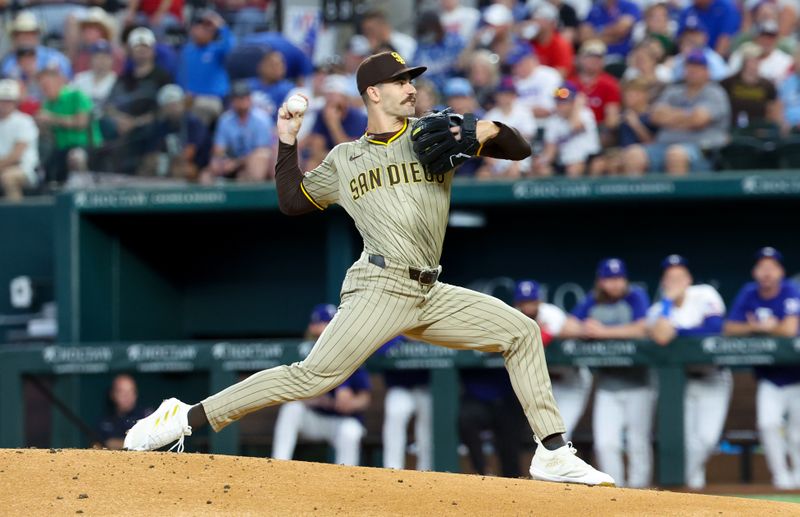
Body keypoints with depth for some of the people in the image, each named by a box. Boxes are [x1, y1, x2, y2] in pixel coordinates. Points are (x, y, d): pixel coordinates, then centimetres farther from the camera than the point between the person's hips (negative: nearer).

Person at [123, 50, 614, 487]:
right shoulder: (344, 159, 13)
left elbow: (520, 149, 9)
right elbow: (294, 200, 23)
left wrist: (491, 131, -12)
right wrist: (288, 143, 15)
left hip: (430, 296, 4)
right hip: (380, 287, -4)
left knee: (522, 332, -3)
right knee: (312, 376, -19)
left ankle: (553, 454, 1)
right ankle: (187, 419, -18)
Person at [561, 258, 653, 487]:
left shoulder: (636, 297, -5)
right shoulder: (591, 303, 7)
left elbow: (641, 329, -18)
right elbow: (567, 328, 1)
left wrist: (603, 331, -16)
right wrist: (585, 330, -20)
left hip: (637, 384, -3)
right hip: (607, 388, 3)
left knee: (638, 443, -2)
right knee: (605, 443, -5)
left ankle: (638, 488, 7)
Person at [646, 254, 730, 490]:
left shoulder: (705, 295, -6)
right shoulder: (659, 310, -5)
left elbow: (715, 327, -21)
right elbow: (661, 337, -27)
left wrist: (677, 331, -14)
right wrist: (668, 300, -20)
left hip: (713, 377, -1)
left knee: (707, 437, -10)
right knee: (686, 437, -9)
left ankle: (695, 475, 17)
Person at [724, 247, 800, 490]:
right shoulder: (749, 294, -2)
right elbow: (729, 329, -5)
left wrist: (762, 327, -12)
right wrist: (755, 327, -20)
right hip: (769, 377, 2)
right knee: (768, 424, -16)